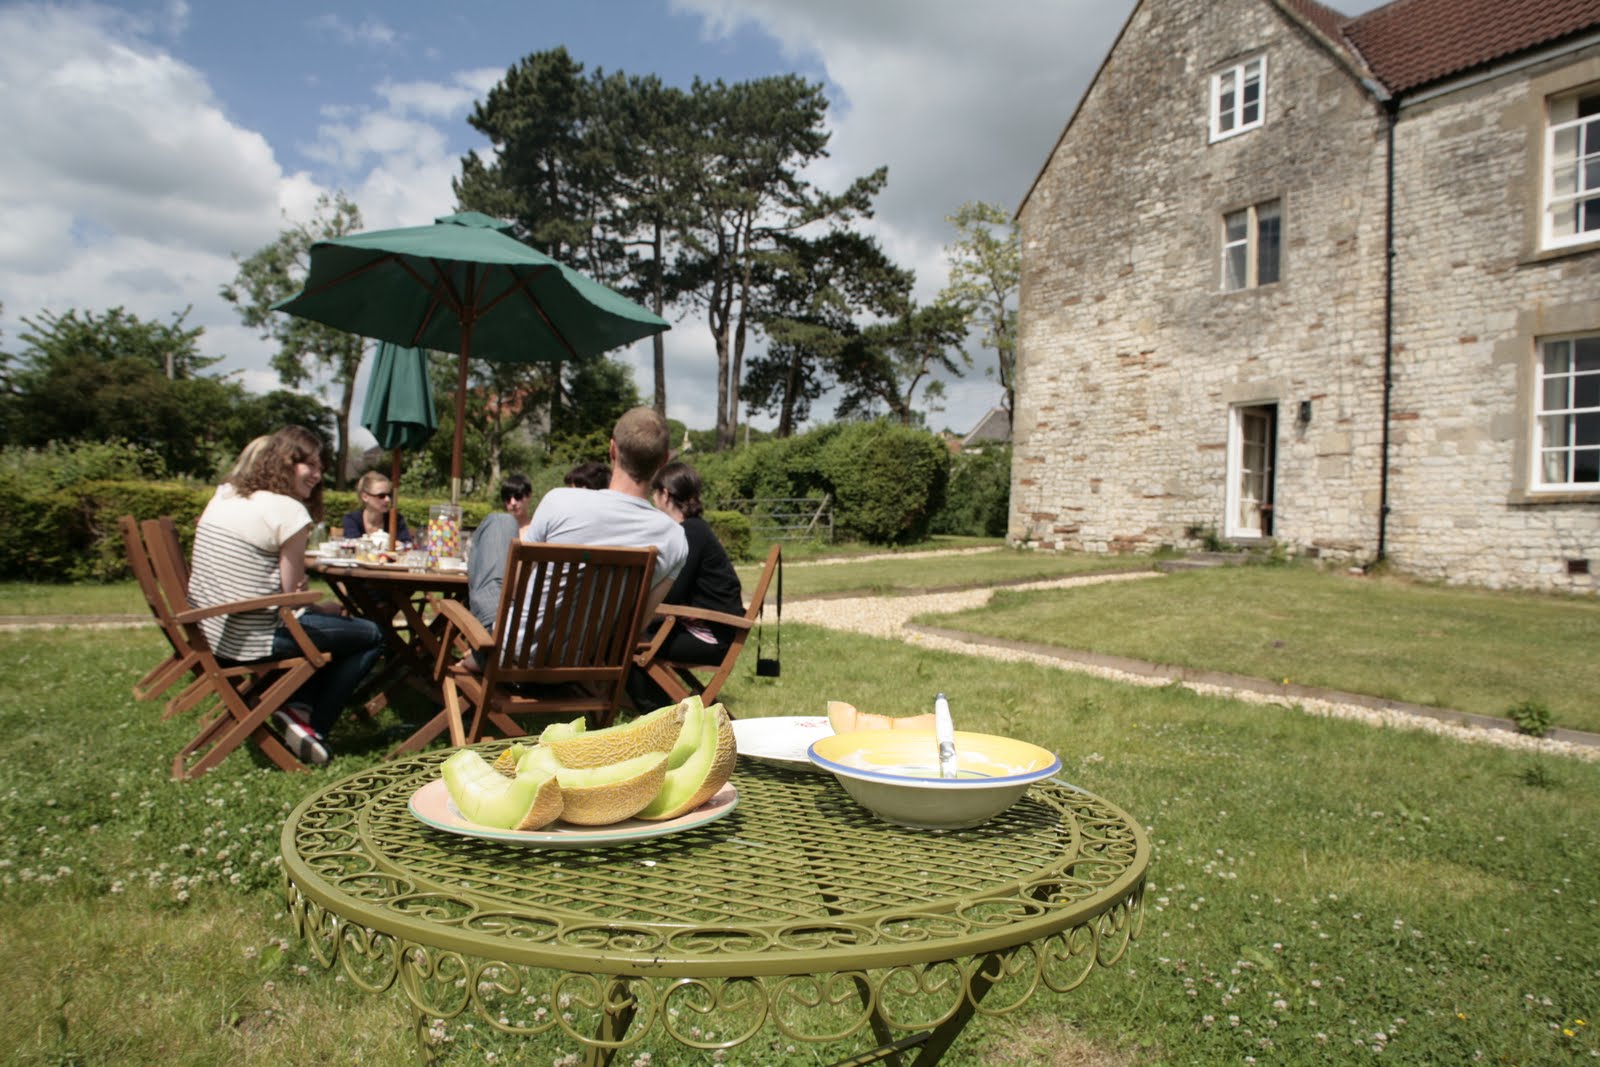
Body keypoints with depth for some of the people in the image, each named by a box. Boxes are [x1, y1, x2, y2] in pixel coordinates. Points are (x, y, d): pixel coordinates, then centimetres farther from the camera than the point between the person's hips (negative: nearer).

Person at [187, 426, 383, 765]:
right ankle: (312, 724, 6)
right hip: (250, 643, -9)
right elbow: (293, 596, -12)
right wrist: (326, 607, 9)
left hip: (207, 632, 9)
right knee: (370, 635, 7)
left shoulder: (223, 496, 9)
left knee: (328, 622, 28)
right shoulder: (289, 511, -16)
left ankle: (299, 705, 16)